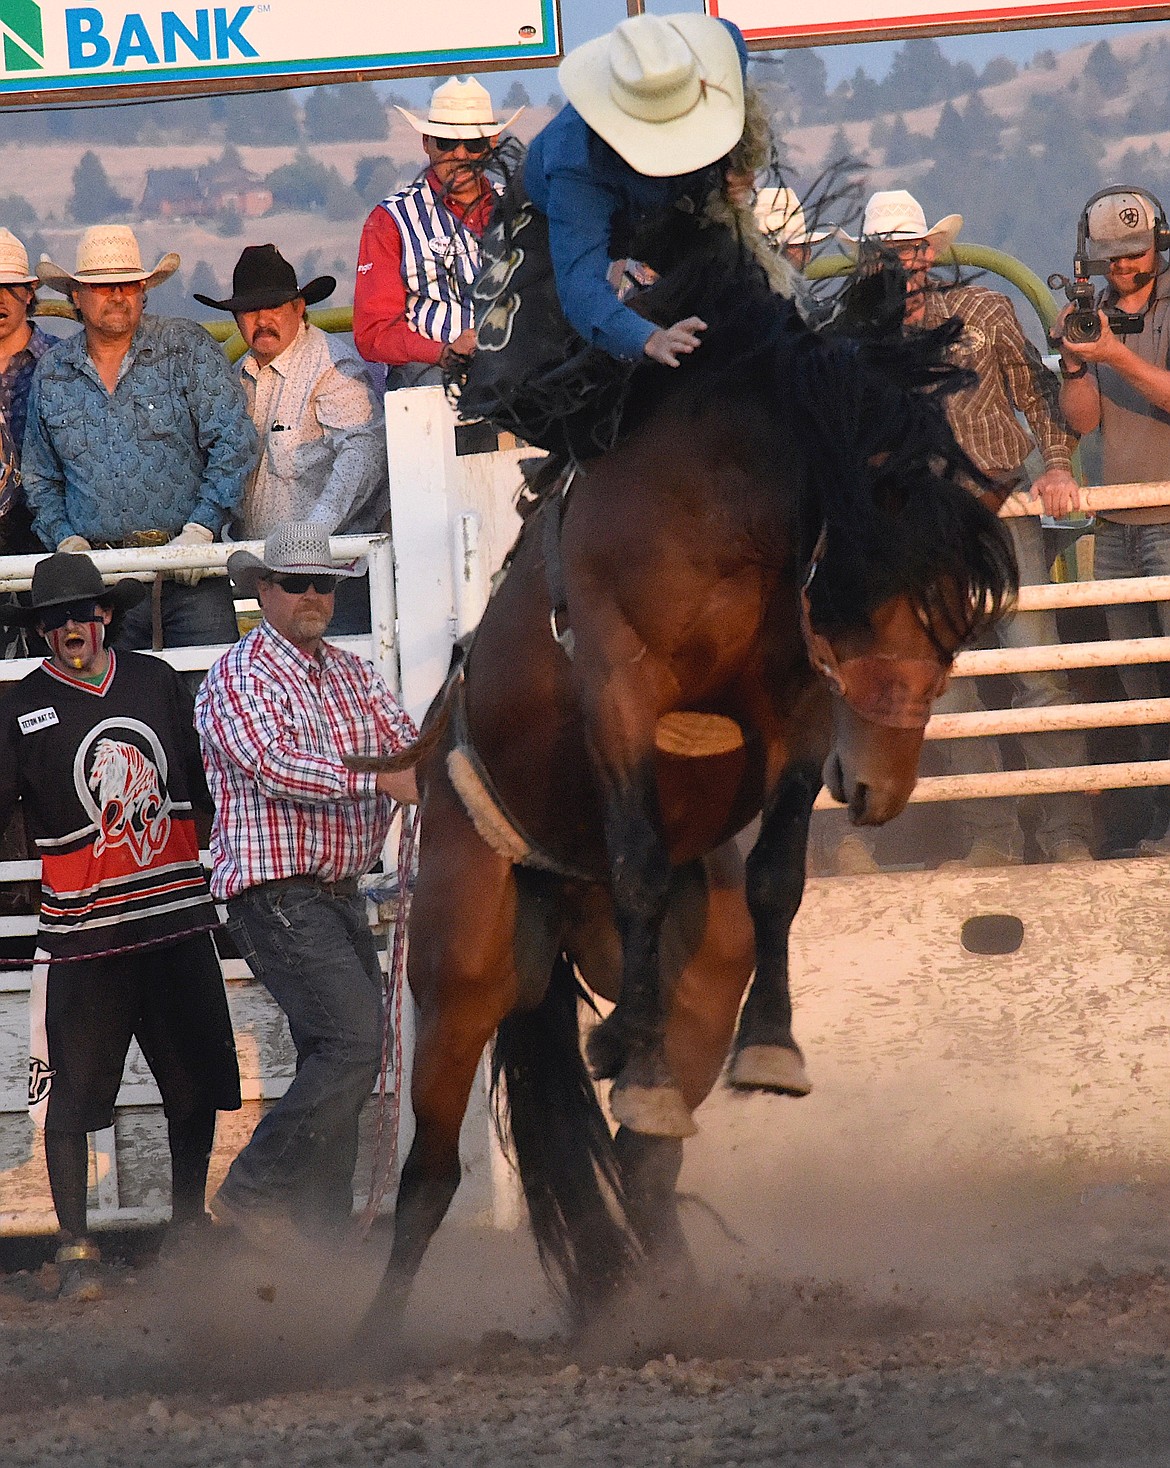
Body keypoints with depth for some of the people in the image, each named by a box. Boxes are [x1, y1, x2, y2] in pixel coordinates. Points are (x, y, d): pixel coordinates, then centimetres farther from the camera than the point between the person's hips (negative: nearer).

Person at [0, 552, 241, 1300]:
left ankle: (189, 1228, 26)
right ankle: (76, 1248, 4)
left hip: (179, 923, 3)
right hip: (82, 933, -3)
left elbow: (203, 783, 19)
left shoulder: (157, 681, 9)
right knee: (70, 1098, -5)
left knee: (196, 1086, 9)